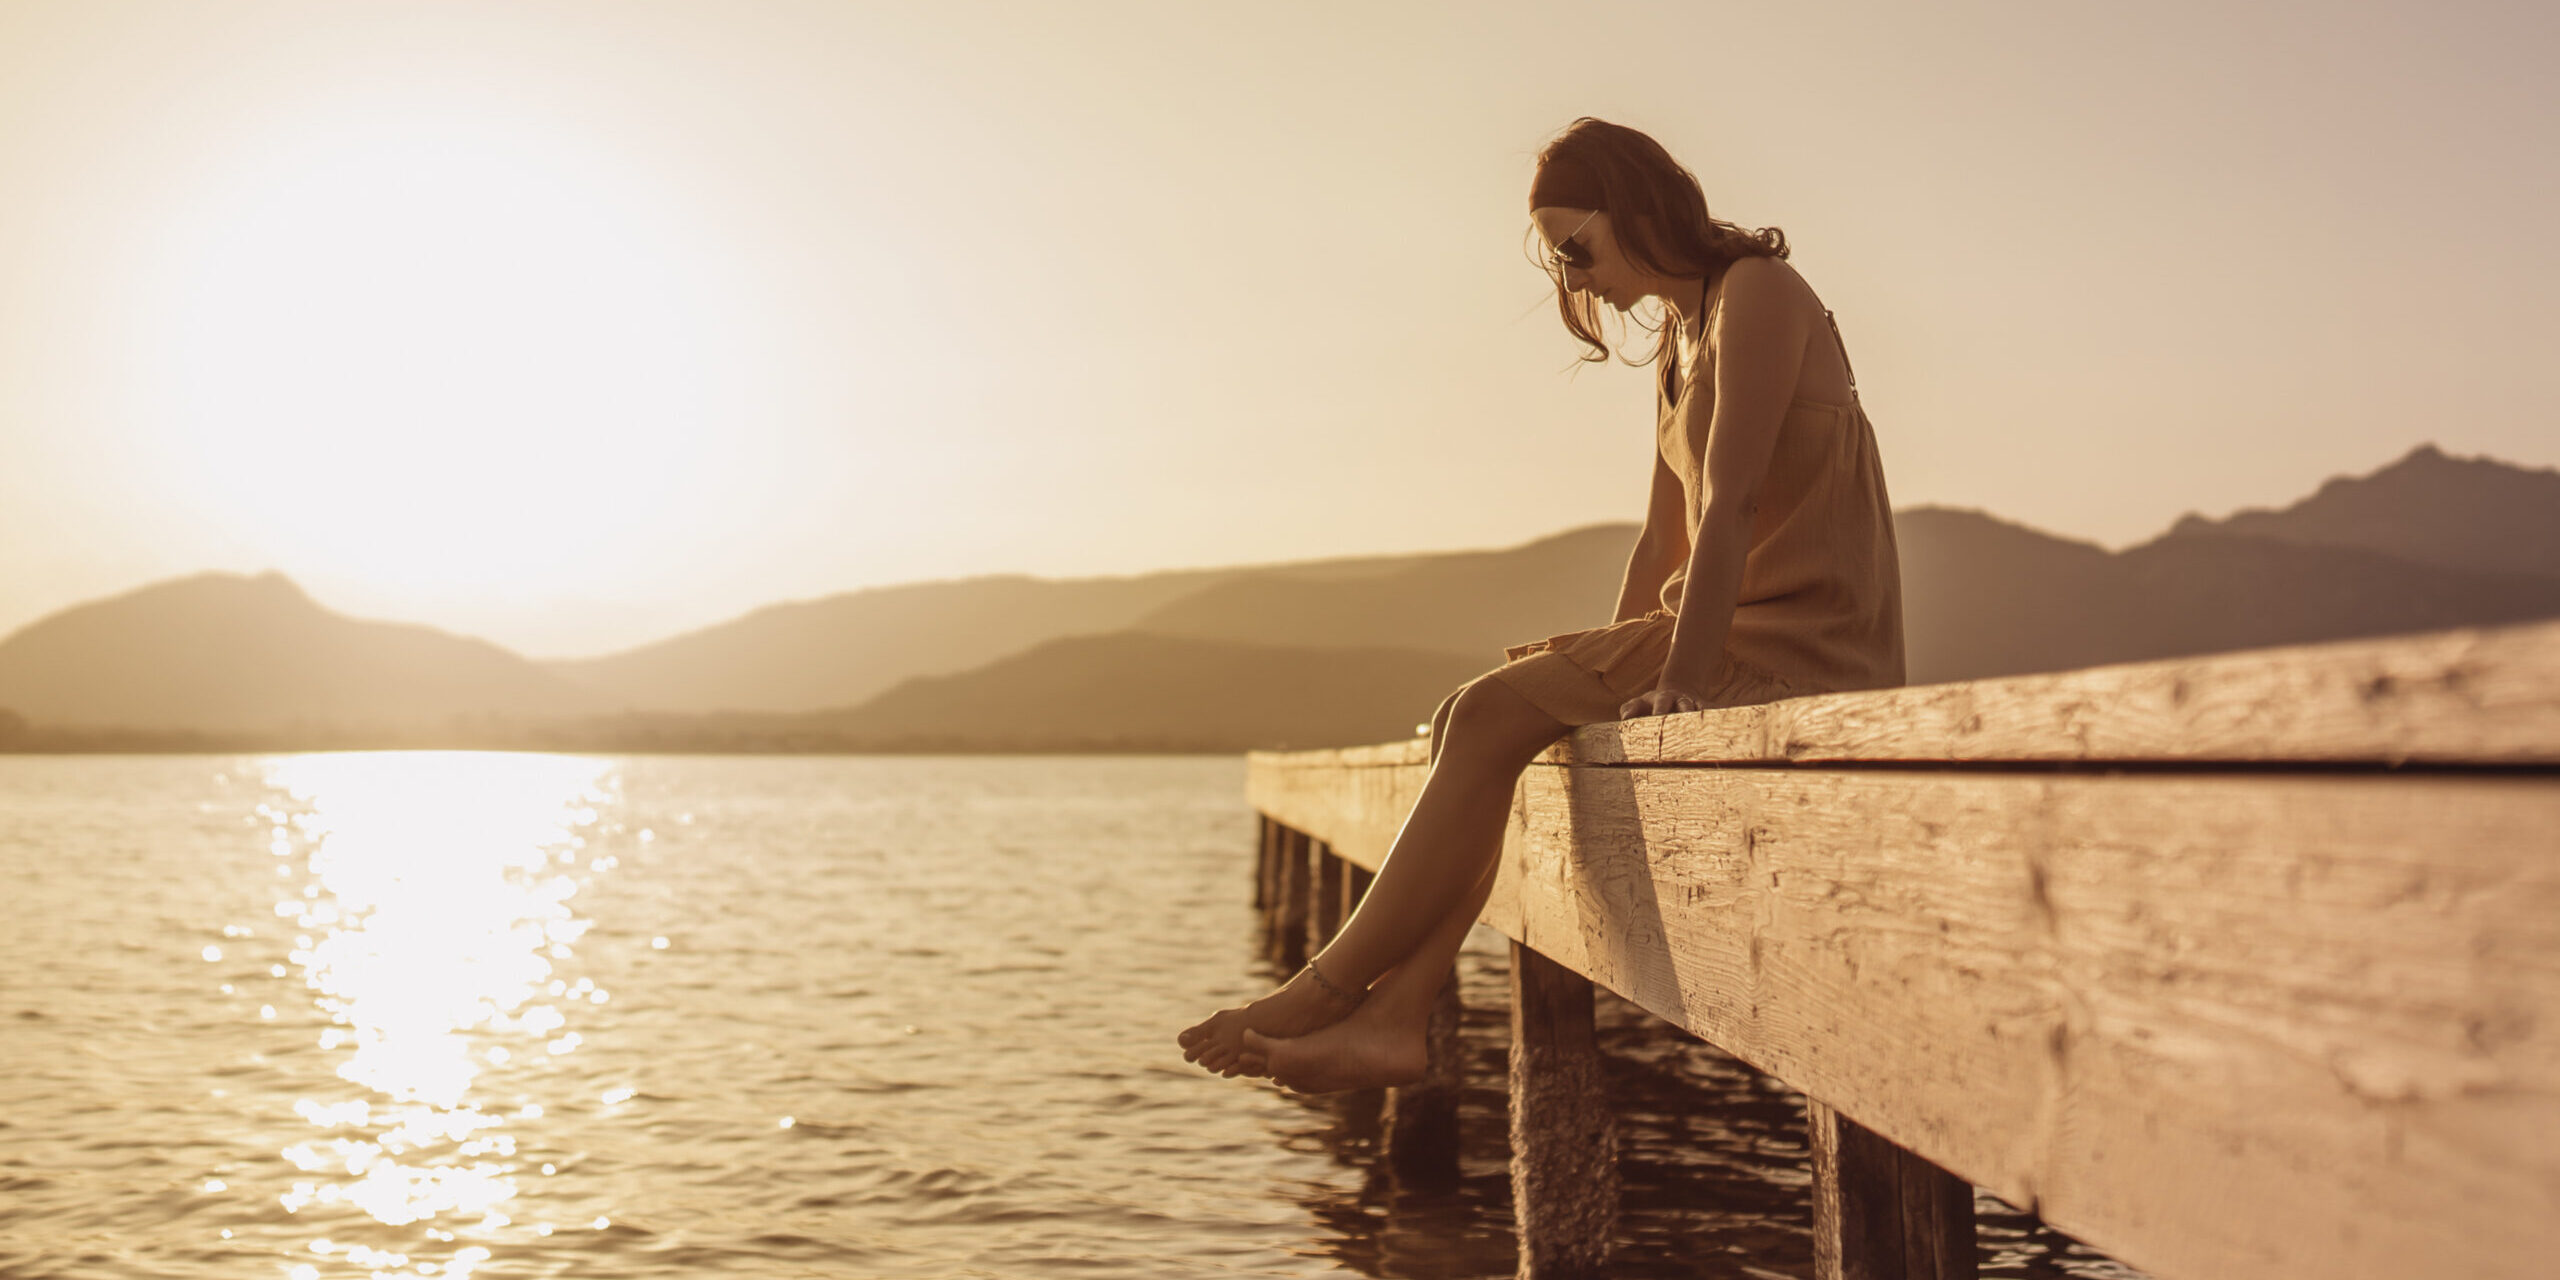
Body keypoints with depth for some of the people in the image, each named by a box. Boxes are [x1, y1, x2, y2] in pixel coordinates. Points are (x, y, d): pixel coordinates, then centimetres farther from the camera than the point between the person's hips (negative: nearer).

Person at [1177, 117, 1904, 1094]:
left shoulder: (1757, 291, -8)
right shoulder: (1679, 338, 21)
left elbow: (1730, 505, -19)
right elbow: (1664, 540, 17)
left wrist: (1674, 689, -25)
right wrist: (1611, 668, 7)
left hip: (1801, 643, -9)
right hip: (1739, 639, 9)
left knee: (1492, 719, -18)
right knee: (1477, 716, -3)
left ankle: (1327, 988, -10)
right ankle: (1391, 1018, -12)